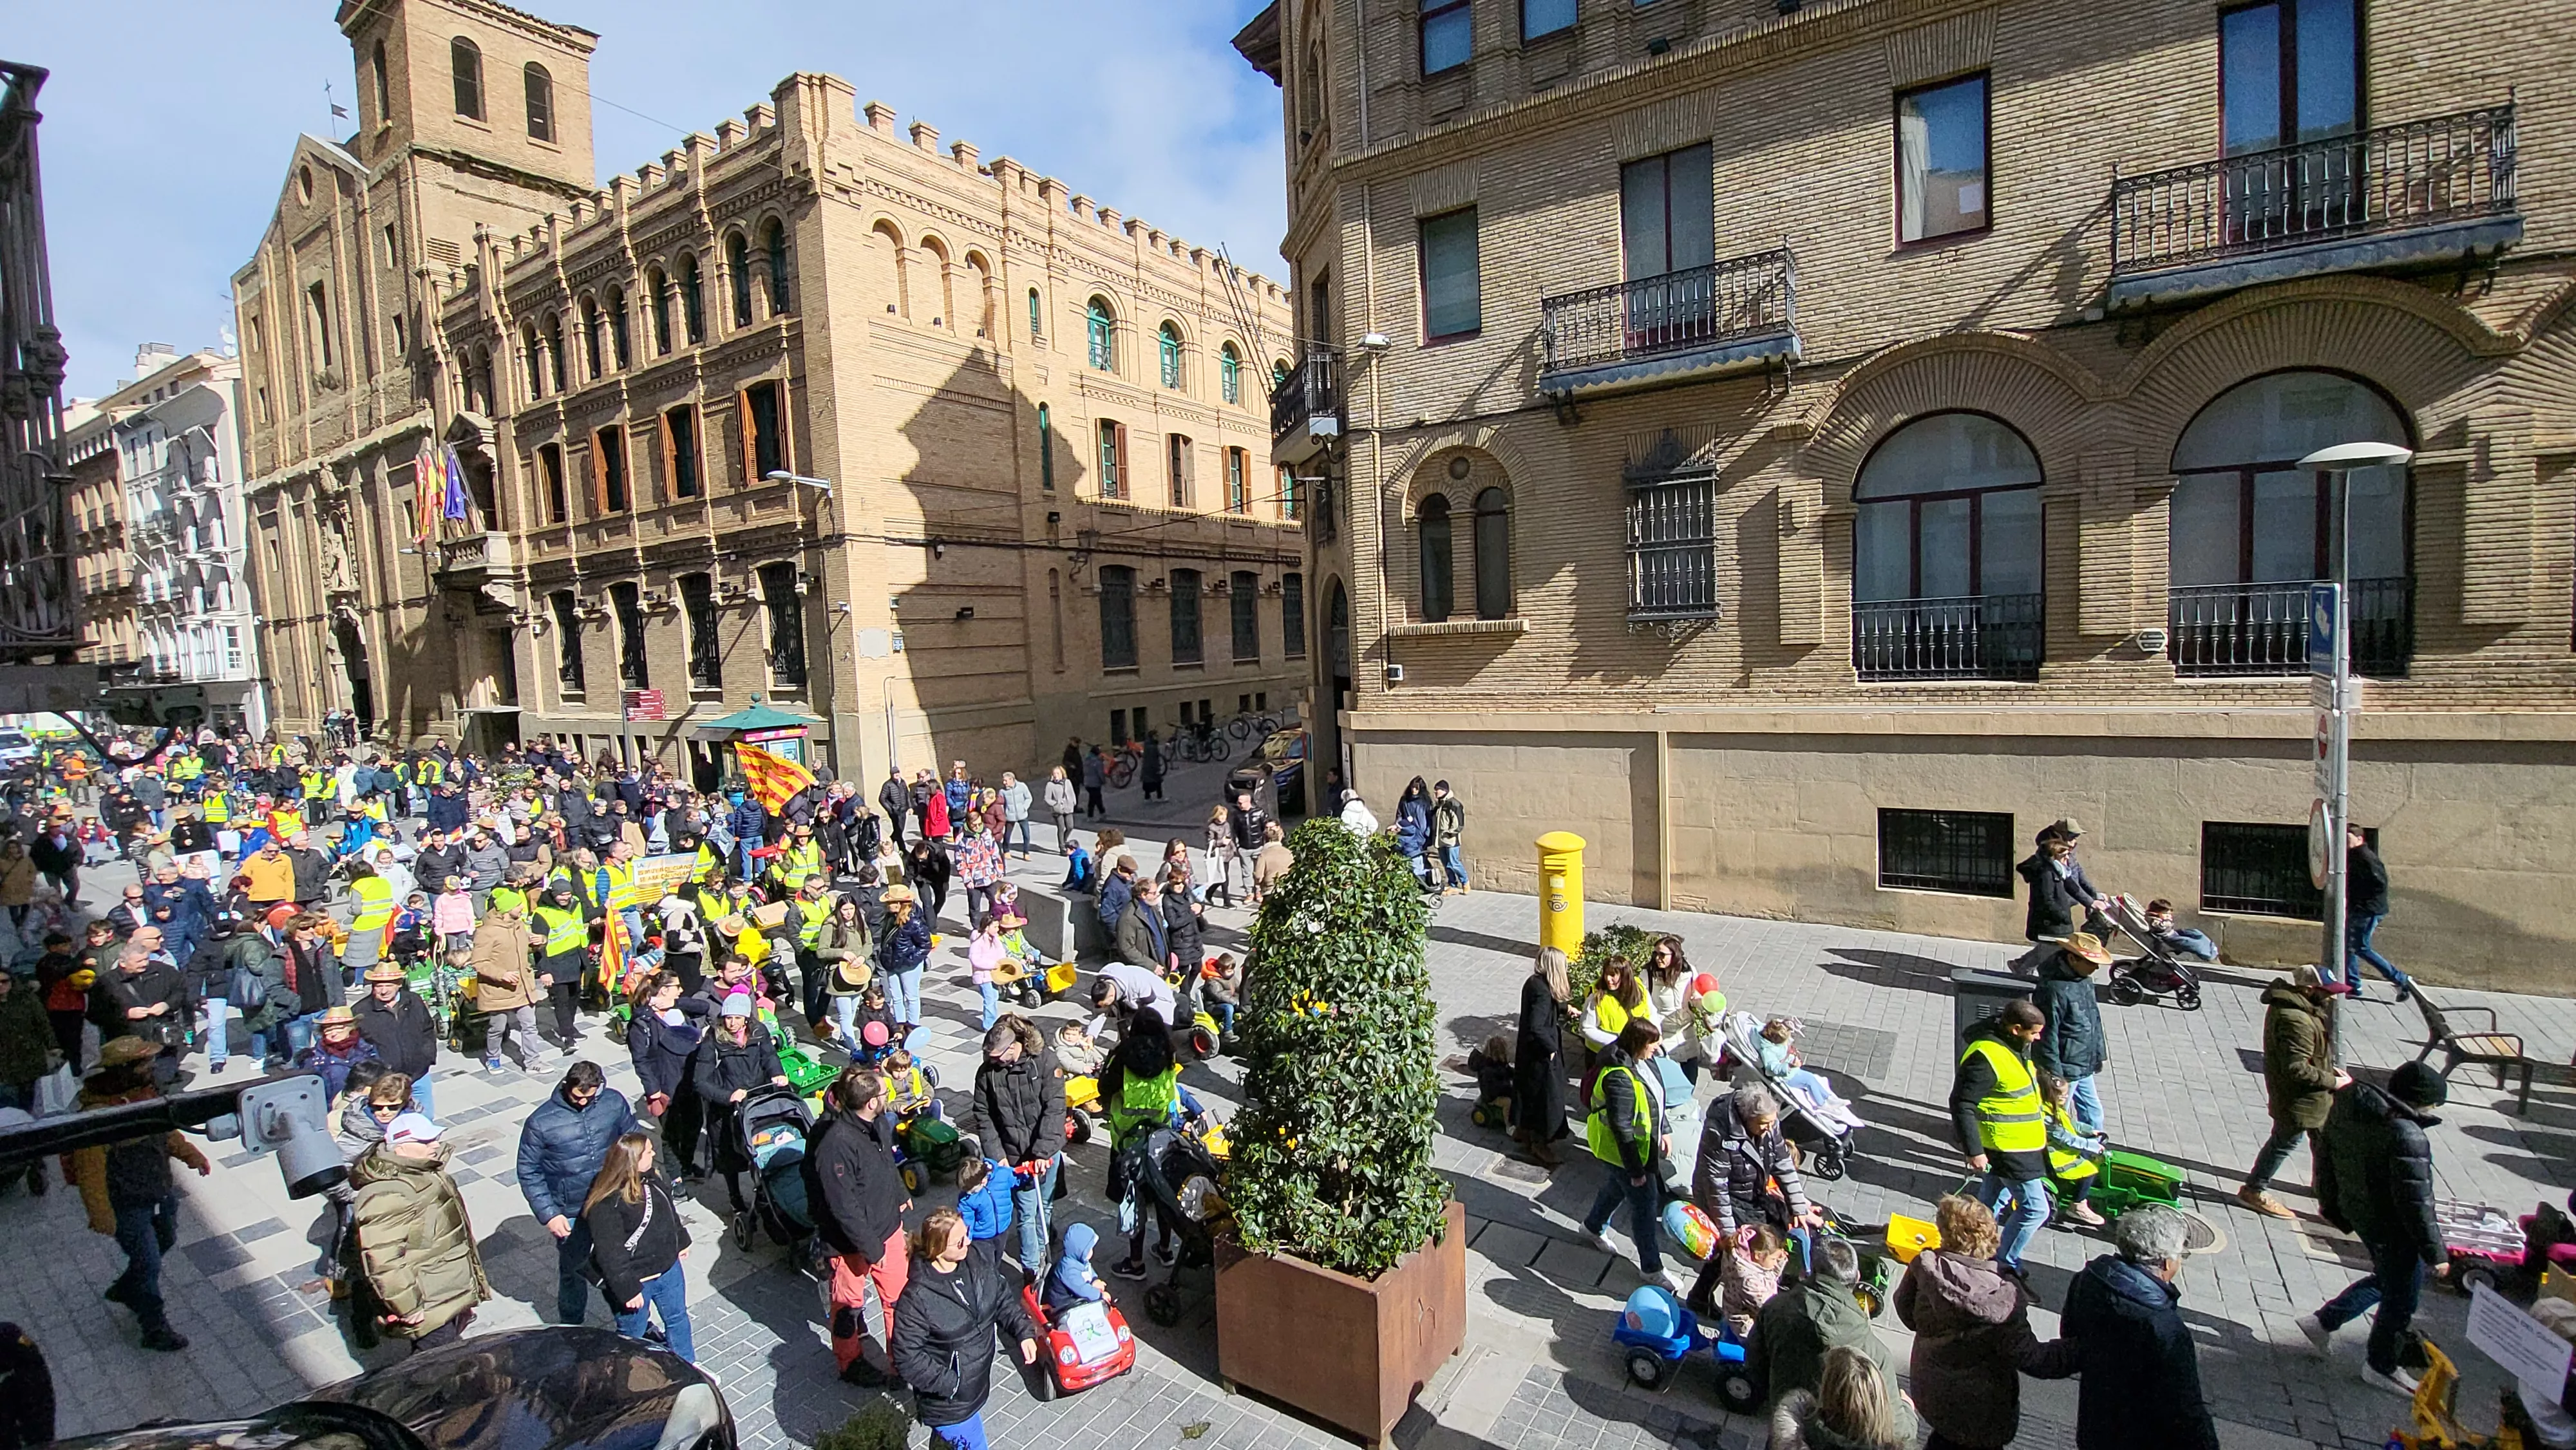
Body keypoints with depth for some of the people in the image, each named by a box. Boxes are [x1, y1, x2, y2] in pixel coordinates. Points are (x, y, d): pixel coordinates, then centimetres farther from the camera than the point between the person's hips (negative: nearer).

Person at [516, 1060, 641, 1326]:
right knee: (573, 1271, 17)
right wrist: (549, 1214, -13)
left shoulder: (614, 1102, -11)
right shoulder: (541, 1122, -17)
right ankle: (571, 1327, 41)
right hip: (571, 1214, -2)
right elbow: (528, 1173, -8)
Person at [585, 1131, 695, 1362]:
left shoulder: (650, 1178, -3)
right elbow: (609, 1254, -24)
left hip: (669, 1267, 8)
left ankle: (688, 1366, 43)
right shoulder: (605, 1206, -28)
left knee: (677, 1318, 24)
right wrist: (627, 1290, -21)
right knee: (632, 1334, 14)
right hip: (635, 1281, -8)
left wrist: (681, 1241, 21)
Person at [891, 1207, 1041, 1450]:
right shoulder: (916, 1300, -30)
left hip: (977, 1383, 6)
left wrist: (1024, 1332, -13)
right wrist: (951, 1385, -22)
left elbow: (1004, 1298, 0)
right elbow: (908, 1359, -23)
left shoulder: (976, 1264, -12)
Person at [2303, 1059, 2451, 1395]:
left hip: (2357, 1211, 8)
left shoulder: (2346, 1106, -4)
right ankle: (2381, 1366, 31)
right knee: (2400, 1299, 14)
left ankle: (2322, 1321, 31)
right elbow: (2416, 1203, -25)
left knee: (2386, 1279, 28)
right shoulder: (2407, 1137, -30)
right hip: (2392, 1229, -8)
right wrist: (2436, 1253, -13)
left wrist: (2330, 1204, 22)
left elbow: (2326, 1157, 9)